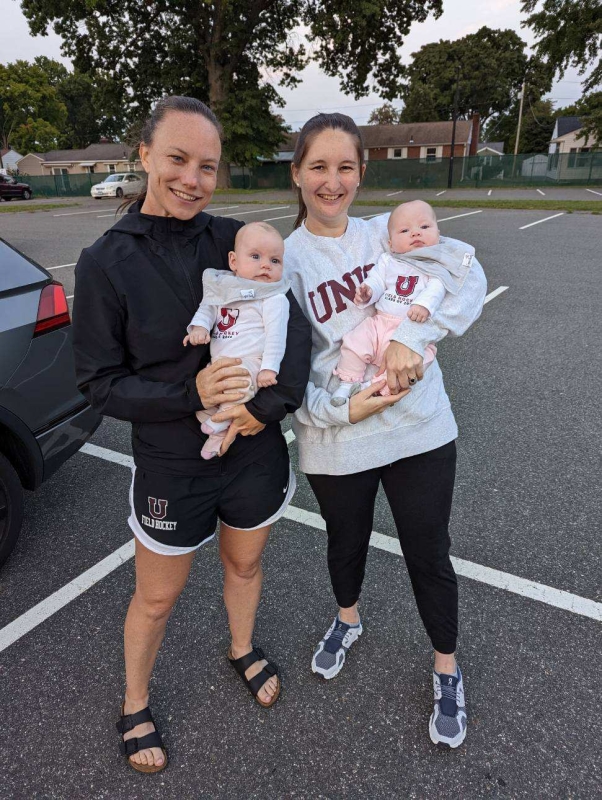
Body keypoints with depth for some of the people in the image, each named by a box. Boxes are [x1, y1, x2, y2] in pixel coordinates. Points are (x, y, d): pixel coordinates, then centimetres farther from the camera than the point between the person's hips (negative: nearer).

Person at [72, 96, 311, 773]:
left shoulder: (234, 240, -5)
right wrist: (189, 394, -25)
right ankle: (134, 706, 49)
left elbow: (293, 324, -11)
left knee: (243, 564, 26)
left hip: (255, 451, 3)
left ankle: (242, 650, 58)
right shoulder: (105, 262, -12)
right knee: (156, 597, 18)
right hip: (171, 466, -2)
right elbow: (100, 383, -11)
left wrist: (269, 405, -25)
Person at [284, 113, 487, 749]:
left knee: (429, 555, 14)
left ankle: (447, 671, 42)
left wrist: (412, 338, -25)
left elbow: (468, 278, -10)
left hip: (420, 429, 1)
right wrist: (339, 411, -19)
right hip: (335, 442, 0)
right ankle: (347, 620, 57)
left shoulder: (390, 232, 1)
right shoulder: (283, 260, -3)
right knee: (346, 543, 23)